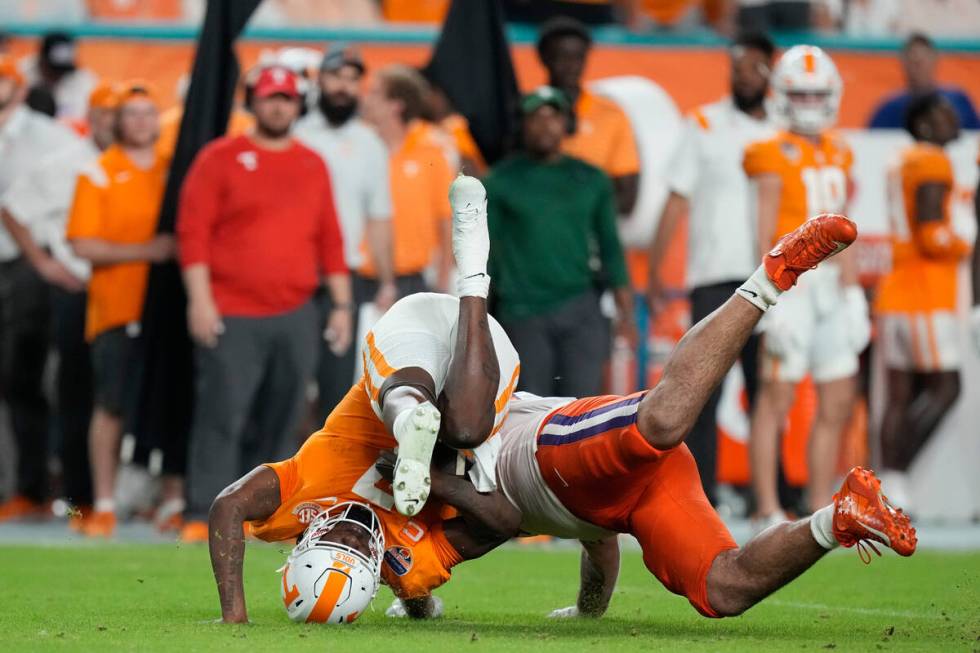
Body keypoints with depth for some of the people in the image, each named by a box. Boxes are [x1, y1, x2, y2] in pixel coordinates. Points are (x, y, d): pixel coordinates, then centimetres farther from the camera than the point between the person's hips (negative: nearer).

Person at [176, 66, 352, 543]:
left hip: (296, 317, 4)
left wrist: (341, 304, 9)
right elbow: (193, 230, -4)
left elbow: (329, 239, 15)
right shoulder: (220, 158, 1)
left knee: (280, 423, 5)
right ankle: (203, 516, -8)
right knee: (221, 417, -9)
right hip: (231, 318, -4)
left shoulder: (313, 165, 14)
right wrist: (200, 299, -12)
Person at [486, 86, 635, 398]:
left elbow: (610, 248, 13)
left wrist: (626, 312, 7)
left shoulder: (591, 180, 11)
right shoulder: (502, 180, 5)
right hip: (523, 313, -1)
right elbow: (484, 252, 5)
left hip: (581, 313, 1)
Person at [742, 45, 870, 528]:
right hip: (791, 280, -8)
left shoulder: (837, 154, 14)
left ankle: (820, 507, 12)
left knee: (838, 402, 6)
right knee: (777, 397, -5)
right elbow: (765, 234, -11)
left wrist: (852, 295, 15)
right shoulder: (774, 154, -7)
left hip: (830, 285, 8)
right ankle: (767, 510, -2)